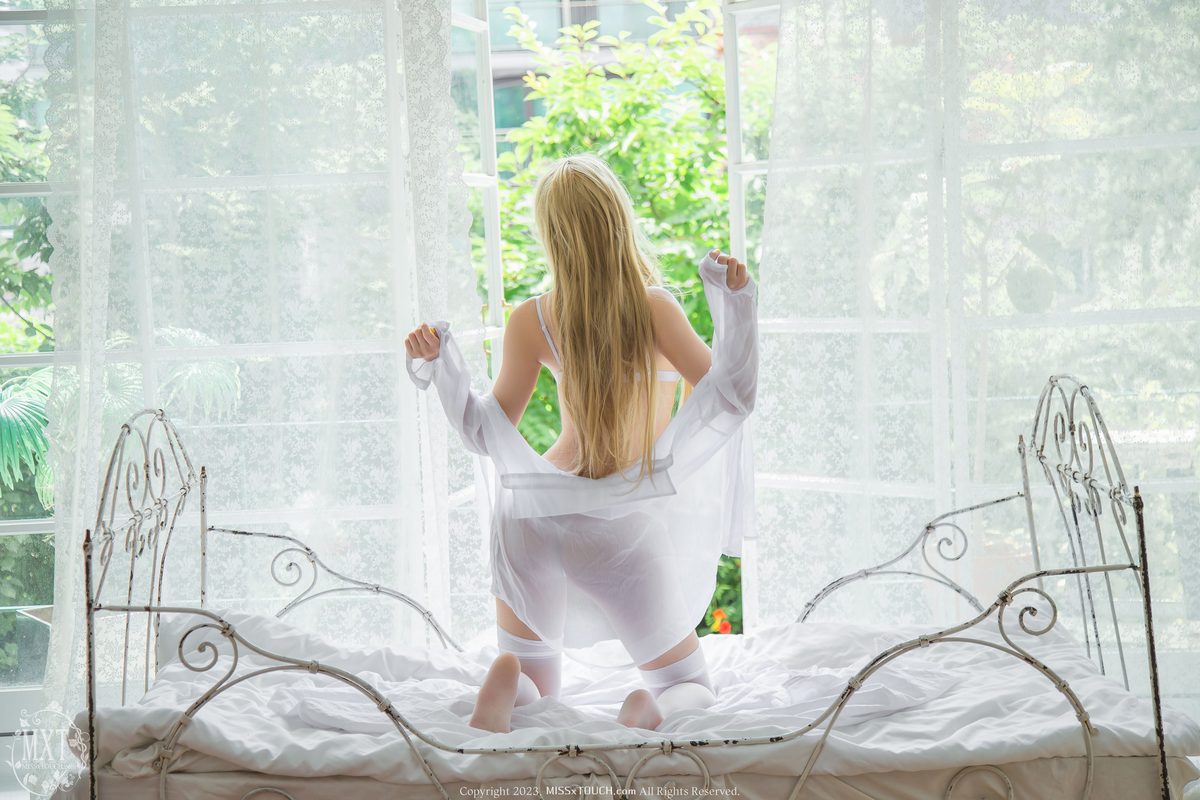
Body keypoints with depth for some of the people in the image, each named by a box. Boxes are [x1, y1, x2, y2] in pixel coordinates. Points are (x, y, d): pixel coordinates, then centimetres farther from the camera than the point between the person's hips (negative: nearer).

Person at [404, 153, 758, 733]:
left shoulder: (531, 321, -5)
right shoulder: (653, 307, -13)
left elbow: (488, 433, 3)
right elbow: (727, 398, -5)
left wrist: (436, 366, 7)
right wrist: (735, 300, -8)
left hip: (534, 514, 3)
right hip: (625, 524, -2)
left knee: (537, 690, 25)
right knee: (691, 685, 19)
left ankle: (512, 674, -13)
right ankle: (655, 704, -18)